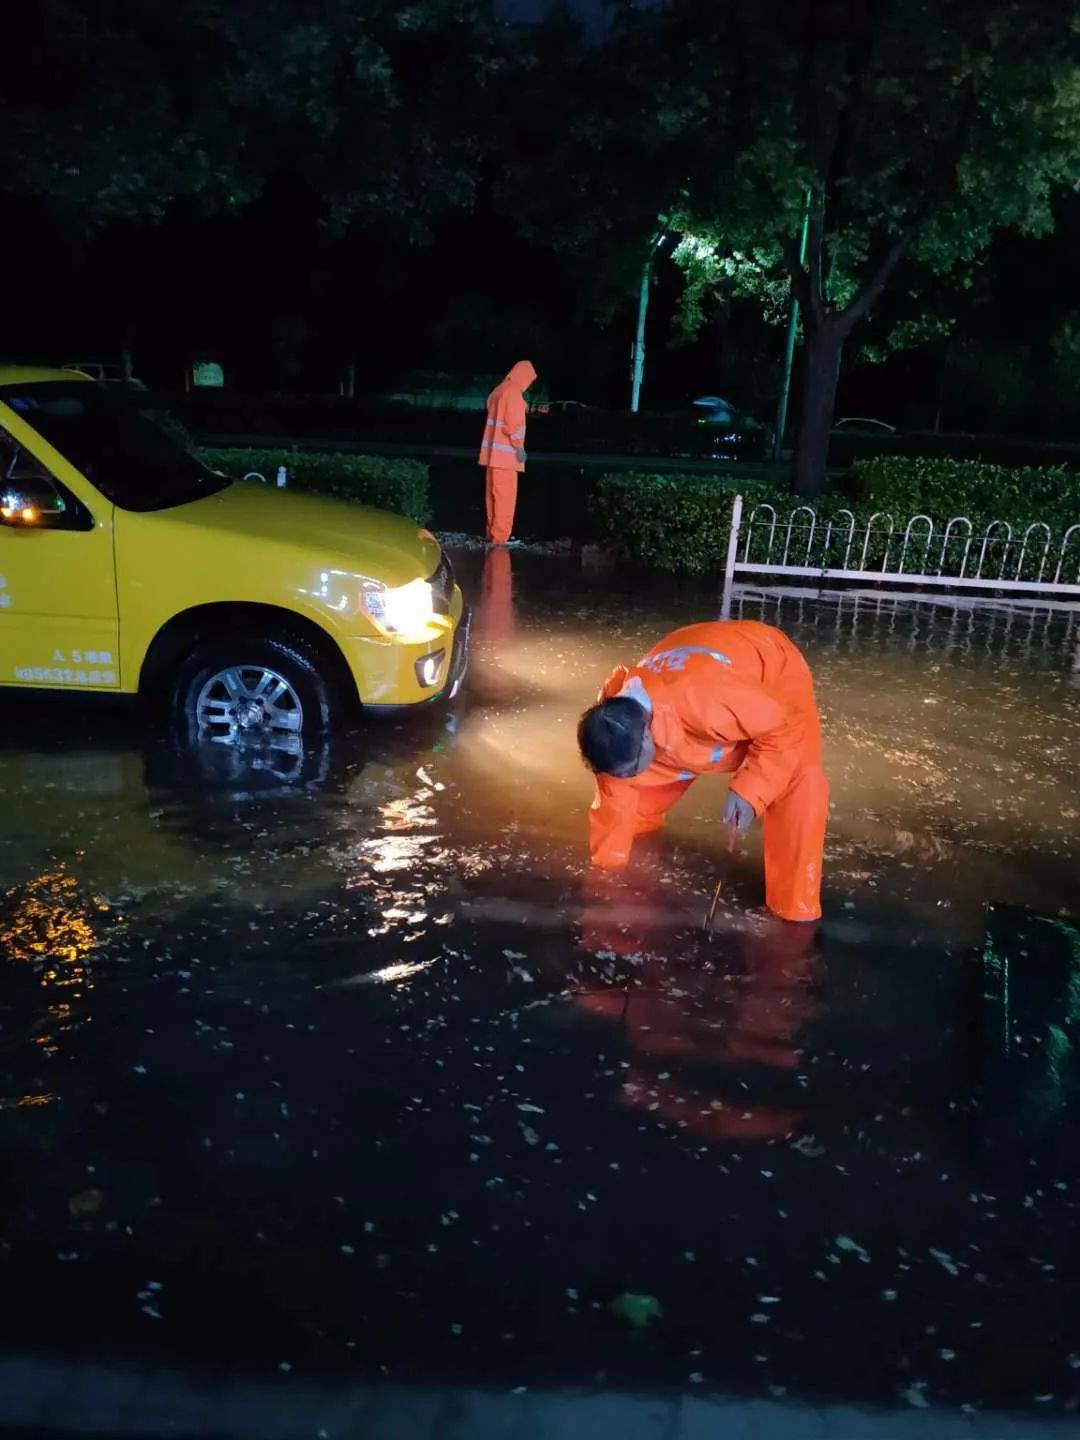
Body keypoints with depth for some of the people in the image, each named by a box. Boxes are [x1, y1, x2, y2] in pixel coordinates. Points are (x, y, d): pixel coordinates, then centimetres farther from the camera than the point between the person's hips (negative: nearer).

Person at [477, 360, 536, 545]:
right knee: (505, 496, -7)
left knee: (494, 494, 13)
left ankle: (493, 533, 18)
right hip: (505, 453, -9)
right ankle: (499, 537, -8)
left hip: (493, 452, 9)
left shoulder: (498, 391, 15)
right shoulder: (514, 393, -13)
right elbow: (512, 424, -20)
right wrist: (519, 447, -11)